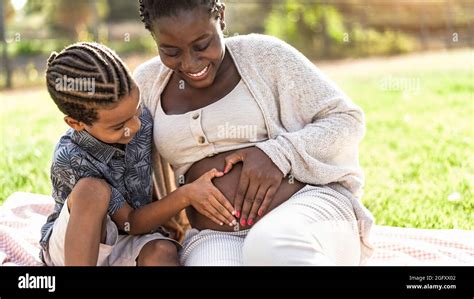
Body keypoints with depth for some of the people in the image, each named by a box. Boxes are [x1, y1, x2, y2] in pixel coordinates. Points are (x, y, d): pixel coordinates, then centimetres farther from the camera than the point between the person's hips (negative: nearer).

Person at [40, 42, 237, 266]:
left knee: (161, 252, -32)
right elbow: (131, 223, -23)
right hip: (71, 247, -4)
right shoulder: (70, 160, -27)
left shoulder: (142, 118, -14)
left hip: (128, 247, 4)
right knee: (93, 190, -35)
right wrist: (185, 195, -35)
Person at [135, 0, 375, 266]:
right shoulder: (147, 84, 10)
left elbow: (347, 120, 1)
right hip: (216, 239, 2)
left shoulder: (264, 54, 1)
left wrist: (278, 154, -13)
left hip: (308, 206, -1)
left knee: (271, 249, -38)